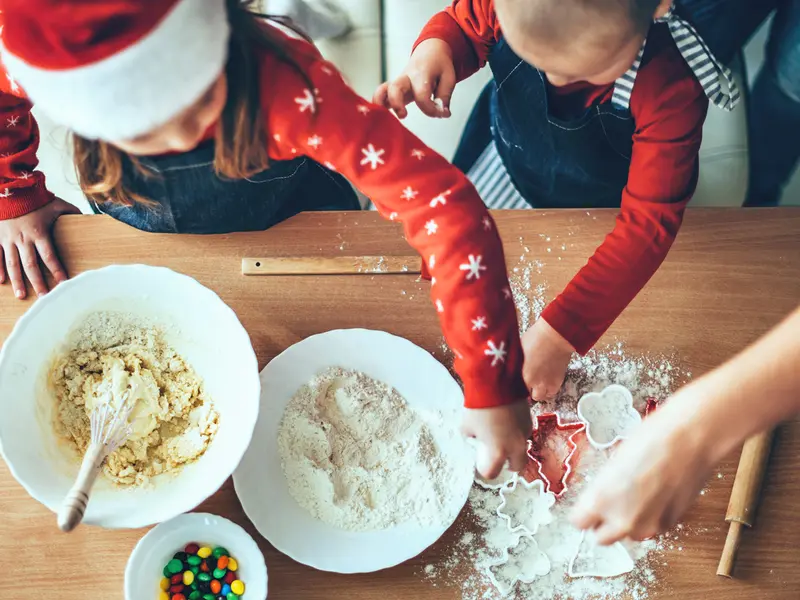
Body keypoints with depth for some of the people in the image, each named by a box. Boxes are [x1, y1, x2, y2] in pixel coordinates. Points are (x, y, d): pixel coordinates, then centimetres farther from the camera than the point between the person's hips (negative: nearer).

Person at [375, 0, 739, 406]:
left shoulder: (672, 88, -44)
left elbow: (647, 223, -41)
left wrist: (557, 335, -46)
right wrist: (434, 48, -38)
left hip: (601, 205, -2)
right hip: (508, 156, 3)